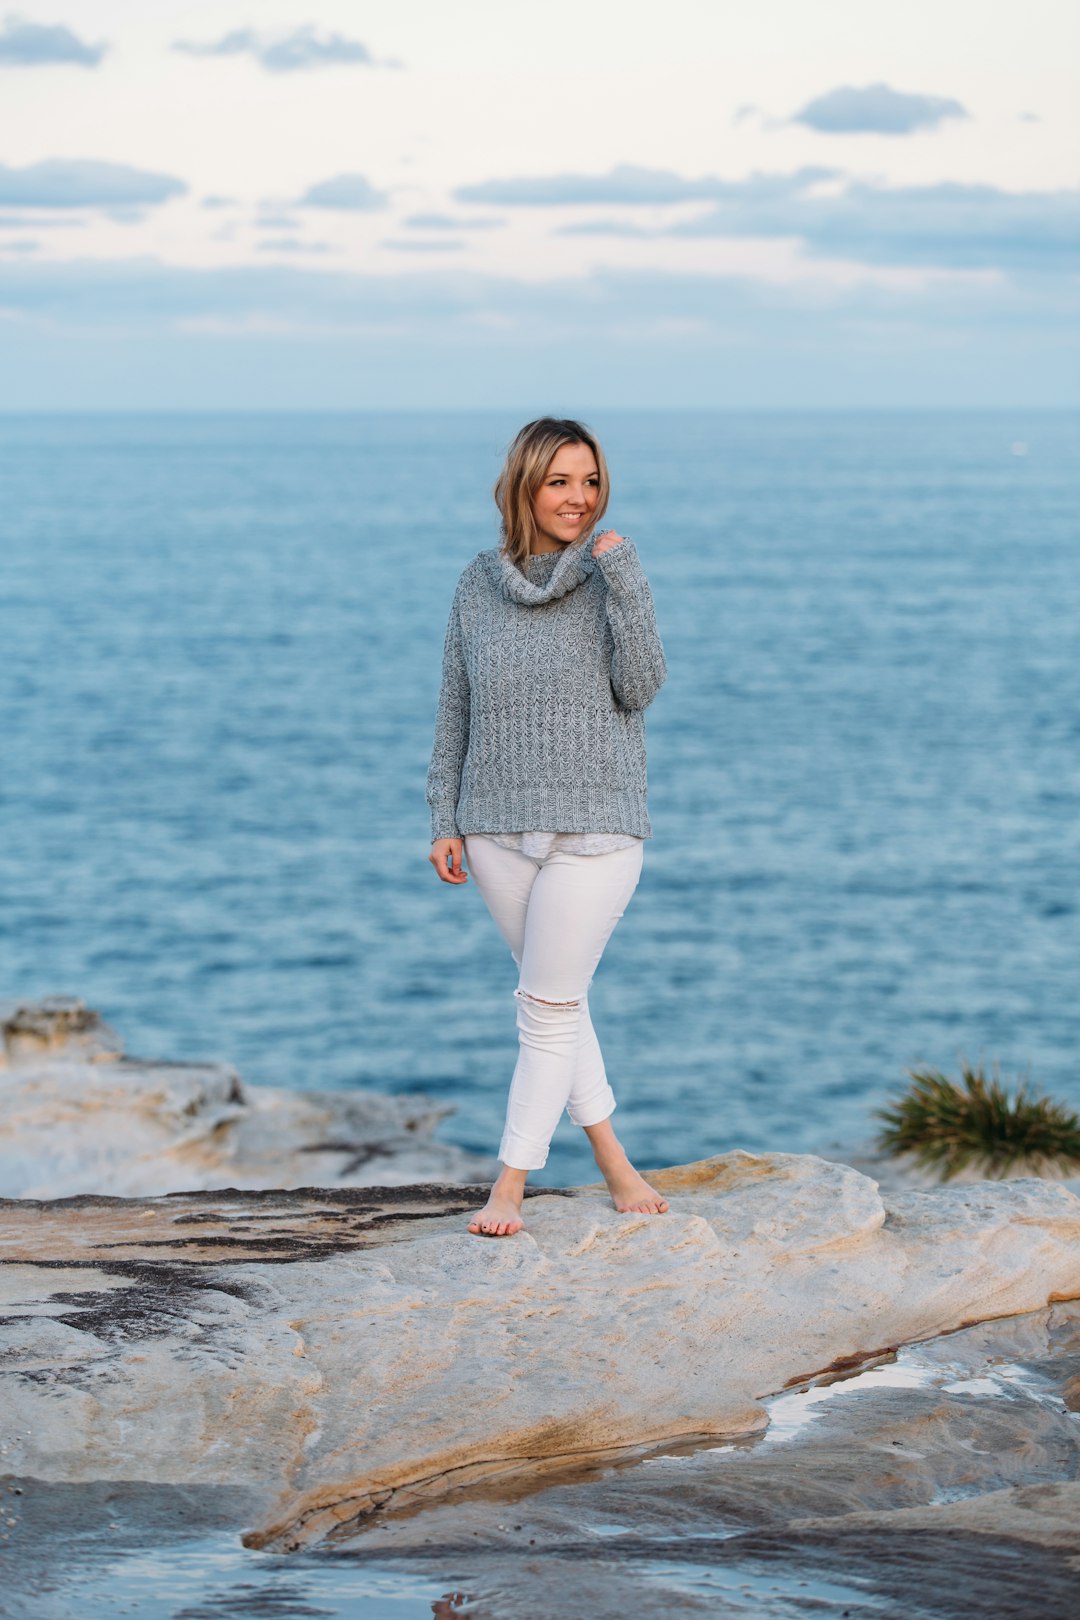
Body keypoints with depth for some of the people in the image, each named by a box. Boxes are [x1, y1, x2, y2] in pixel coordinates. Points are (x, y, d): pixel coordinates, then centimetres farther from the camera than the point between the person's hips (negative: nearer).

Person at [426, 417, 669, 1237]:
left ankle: (509, 1186, 4)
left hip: (596, 829, -3)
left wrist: (622, 573, -21)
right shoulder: (480, 584, 5)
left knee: (548, 1007, -4)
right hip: (500, 830, 4)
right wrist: (445, 820, 7)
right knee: (558, 998, 11)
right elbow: (457, 708, 10)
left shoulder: (614, 577, -3)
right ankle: (616, 1166, 24)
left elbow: (640, 687, -15)